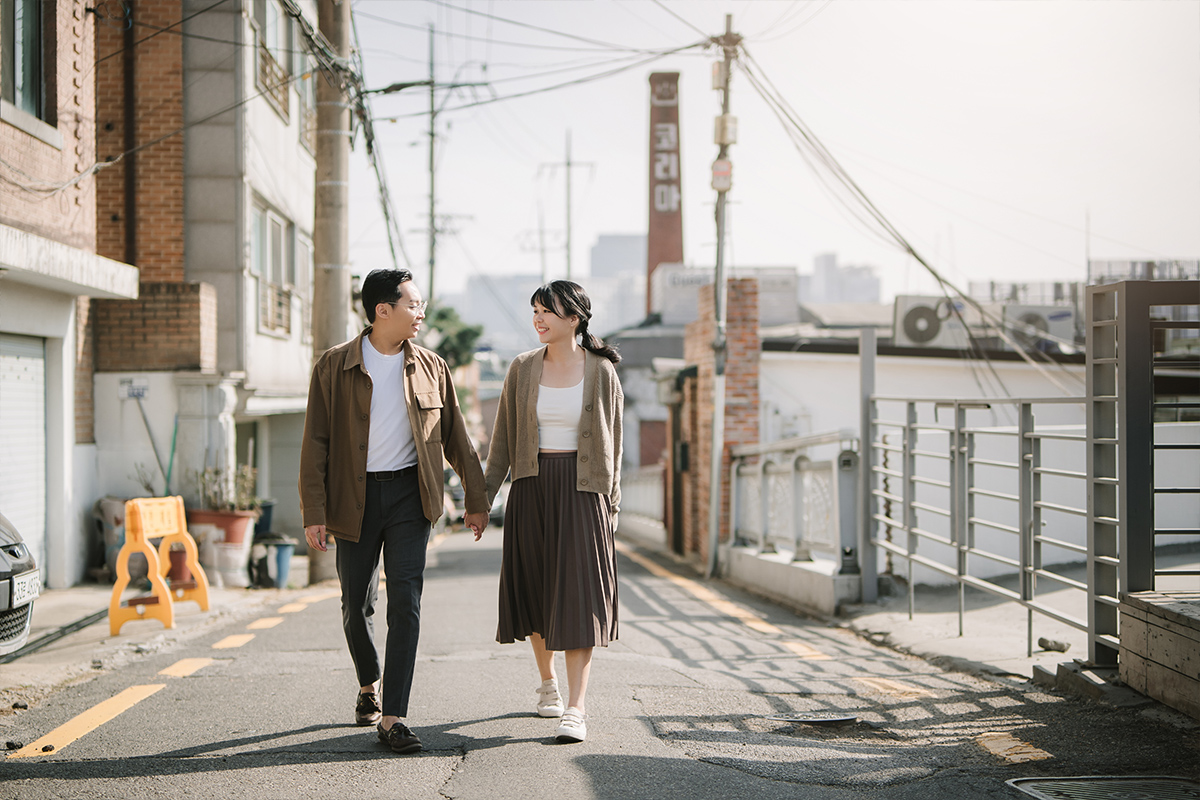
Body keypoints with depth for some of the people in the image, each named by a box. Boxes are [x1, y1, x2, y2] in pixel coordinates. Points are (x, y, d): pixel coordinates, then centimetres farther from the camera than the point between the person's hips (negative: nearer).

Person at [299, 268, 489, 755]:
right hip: (355, 498, -1)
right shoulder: (334, 367, -2)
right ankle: (368, 687, 37)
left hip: (410, 494, 1)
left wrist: (476, 499, 14)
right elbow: (316, 443, -3)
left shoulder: (431, 368, 5)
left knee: (405, 601, -10)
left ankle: (392, 718, -9)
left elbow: (455, 437, 13)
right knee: (357, 605, 9)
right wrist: (314, 512, -9)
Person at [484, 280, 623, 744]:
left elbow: (611, 442, 4)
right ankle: (547, 682, 34)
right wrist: (485, 493, 3)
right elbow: (503, 437, 9)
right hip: (532, 489, 3)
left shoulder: (601, 372, -1)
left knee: (578, 597, -10)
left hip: (581, 489, -3)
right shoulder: (523, 369, 5)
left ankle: (576, 709, -13)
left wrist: (611, 502, 2)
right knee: (534, 589, 10)